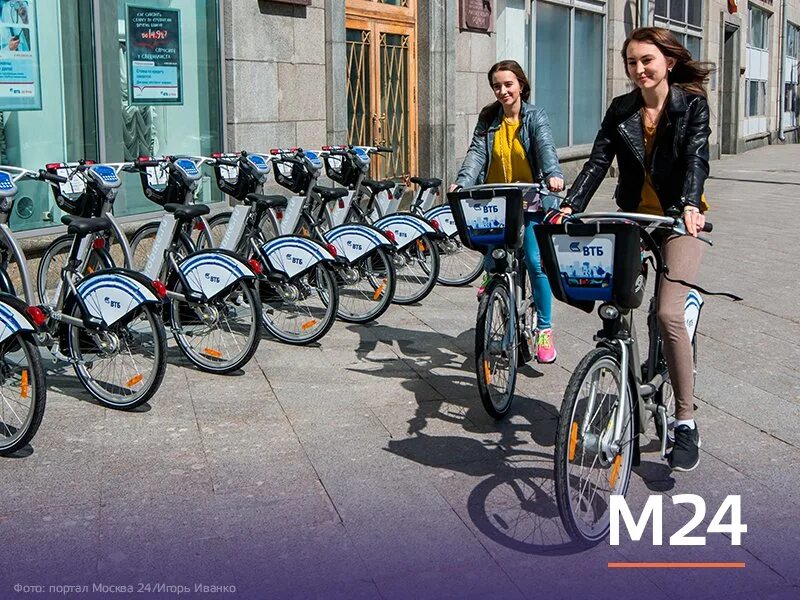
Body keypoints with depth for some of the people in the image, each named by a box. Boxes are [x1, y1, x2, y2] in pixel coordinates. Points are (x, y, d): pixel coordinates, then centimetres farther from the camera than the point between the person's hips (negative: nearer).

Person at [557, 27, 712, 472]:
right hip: (632, 218, 4)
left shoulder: (692, 104, -5)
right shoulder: (621, 111, 4)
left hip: (680, 219, -4)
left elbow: (696, 158, -19)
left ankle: (686, 422, -10)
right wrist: (571, 206, -20)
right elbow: (598, 162, -5)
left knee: (669, 313, -20)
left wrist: (689, 205, -37)